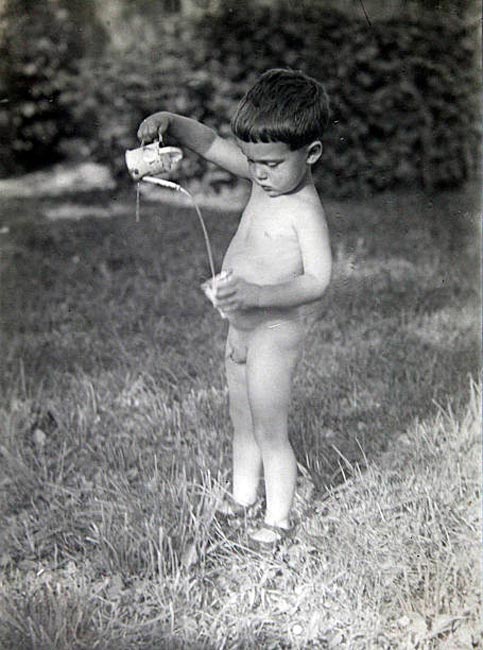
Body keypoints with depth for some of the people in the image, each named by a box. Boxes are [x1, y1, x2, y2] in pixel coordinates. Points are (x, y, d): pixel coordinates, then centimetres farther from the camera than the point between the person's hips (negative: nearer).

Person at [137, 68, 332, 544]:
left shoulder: (305, 210, -23)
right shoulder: (266, 176, 0)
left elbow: (318, 280, -28)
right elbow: (212, 144, 5)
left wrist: (258, 295, -41)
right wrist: (171, 123, -13)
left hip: (276, 329, -9)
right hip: (242, 325, 9)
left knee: (270, 431, 4)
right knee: (241, 421, 22)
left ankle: (277, 519, 20)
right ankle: (242, 495, 40)